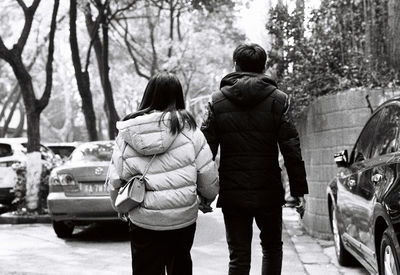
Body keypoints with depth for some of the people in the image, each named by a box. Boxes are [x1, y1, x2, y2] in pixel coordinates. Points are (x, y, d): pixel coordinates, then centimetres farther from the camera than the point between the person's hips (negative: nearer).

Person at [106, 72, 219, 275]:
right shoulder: (188, 130, -9)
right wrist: (208, 197, 16)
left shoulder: (127, 134, -5)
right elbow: (208, 174, -4)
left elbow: (115, 179, -3)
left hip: (143, 222, 0)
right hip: (183, 219, 0)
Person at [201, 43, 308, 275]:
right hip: (269, 192, 0)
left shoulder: (218, 101, 1)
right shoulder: (277, 100, -3)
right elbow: (291, 149, -6)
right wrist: (300, 190, -1)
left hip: (232, 194, 1)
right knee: (272, 248, 21)